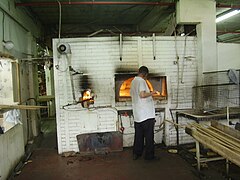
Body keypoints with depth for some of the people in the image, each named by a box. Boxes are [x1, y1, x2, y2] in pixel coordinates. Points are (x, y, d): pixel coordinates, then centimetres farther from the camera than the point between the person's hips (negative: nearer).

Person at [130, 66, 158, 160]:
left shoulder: (133, 81, 15)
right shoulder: (141, 81, -13)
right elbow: (142, 95, -25)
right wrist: (151, 93, -9)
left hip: (137, 114, 8)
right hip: (146, 114, -8)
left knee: (138, 135, 14)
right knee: (149, 136, 2)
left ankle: (136, 154, 20)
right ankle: (149, 155, 9)